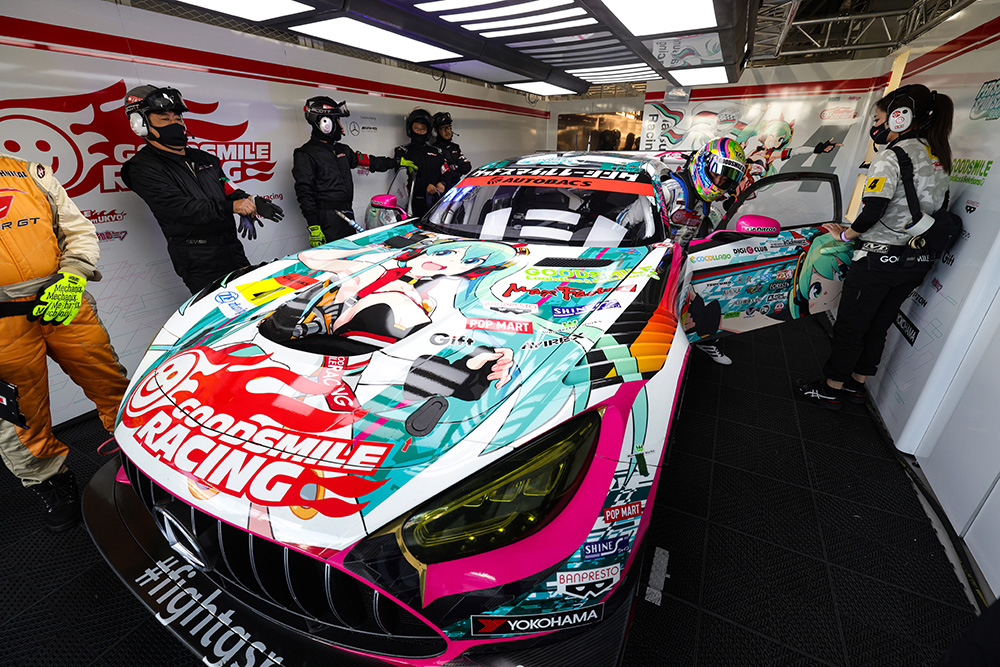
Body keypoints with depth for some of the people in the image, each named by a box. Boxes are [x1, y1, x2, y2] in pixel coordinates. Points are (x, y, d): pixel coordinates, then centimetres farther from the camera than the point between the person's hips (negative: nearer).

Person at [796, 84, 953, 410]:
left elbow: (872, 212, -22)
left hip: (879, 258, -8)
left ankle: (831, 390, 16)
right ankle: (856, 384, 31)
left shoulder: (891, 157, -14)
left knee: (849, 327, 3)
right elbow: (936, 210, 14)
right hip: (918, 262, 8)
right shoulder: (939, 157, 12)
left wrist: (846, 234, -6)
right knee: (878, 327, 18)